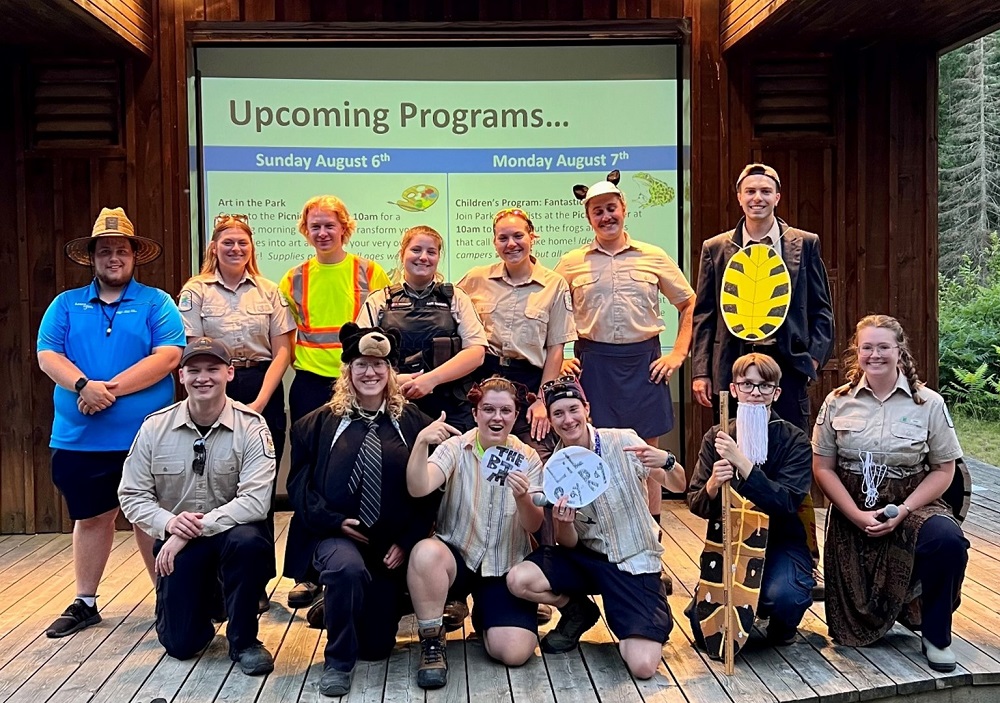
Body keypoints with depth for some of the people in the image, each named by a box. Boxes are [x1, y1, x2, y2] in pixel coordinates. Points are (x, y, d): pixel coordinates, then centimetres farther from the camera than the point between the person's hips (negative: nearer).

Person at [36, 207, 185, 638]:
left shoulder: (156, 303, 2)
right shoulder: (66, 304, 11)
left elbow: (168, 356, -11)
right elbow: (47, 355, 1)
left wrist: (111, 388, -17)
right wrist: (84, 386, -18)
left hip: (145, 436, -3)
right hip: (79, 437, 3)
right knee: (90, 518, 13)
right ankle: (85, 603, 26)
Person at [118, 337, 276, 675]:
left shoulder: (251, 426, -14)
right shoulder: (155, 427, -6)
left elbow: (255, 500, -21)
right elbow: (132, 495, -2)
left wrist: (196, 529, -26)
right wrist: (168, 523, -21)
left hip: (232, 531, -2)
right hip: (177, 540, 2)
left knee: (248, 541, -37)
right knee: (180, 643, -4)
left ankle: (243, 640, -11)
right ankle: (205, 597, 34)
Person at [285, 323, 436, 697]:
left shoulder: (413, 422, 2)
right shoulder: (318, 423, 2)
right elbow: (300, 485, 0)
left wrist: (407, 541, -8)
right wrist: (334, 521, -15)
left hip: (392, 544, 2)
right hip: (335, 535, -2)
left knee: (377, 646, 6)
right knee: (347, 567, -38)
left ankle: (336, 606, 41)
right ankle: (338, 661, -13)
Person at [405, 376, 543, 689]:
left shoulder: (527, 458, -1)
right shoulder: (456, 448, -7)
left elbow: (534, 526, -6)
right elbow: (418, 489, -25)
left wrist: (523, 498, -28)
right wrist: (421, 443, -42)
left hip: (506, 567, 2)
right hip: (457, 557, -1)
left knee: (514, 653, -17)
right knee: (426, 553, -36)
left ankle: (483, 614, 19)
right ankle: (432, 642, -12)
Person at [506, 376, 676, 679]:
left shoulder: (623, 442, -11)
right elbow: (568, 544, -2)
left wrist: (666, 461, -29)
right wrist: (562, 523, -26)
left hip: (633, 562, -3)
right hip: (585, 558, 3)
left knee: (643, 666, -20)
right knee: (518, 580, -23)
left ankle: (623, 623, 15)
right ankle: (578, 612, 7)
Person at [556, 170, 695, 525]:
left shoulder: (654, 256, 5)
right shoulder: (571, 262, 5)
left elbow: (689, 304, 12)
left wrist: (678, 354, 4)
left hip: (643, 362, 0)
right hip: (592, 363, 0)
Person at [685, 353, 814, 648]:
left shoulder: (794, 440, -5)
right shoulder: (716, 437, 1)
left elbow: (787, 503, -20)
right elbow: (696, 505, -3)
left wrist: (741, 462, -30)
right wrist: (712, 486, -26)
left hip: (780, 540, -1)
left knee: (782, 596, -33)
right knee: (705, 628, -17)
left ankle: (782, 625, 6)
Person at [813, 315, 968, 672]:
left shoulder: (929, 403, -3)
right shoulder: (838, 402, 0)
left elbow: (943, 470, -3)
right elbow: (823, 468, -1)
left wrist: (903, 512, -16)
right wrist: (857, 516, -13)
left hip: (912, 505, 0)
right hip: (853, 512, 1)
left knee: (948, 541, -35)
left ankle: (936, 635, -9)